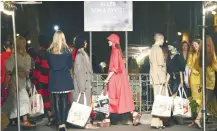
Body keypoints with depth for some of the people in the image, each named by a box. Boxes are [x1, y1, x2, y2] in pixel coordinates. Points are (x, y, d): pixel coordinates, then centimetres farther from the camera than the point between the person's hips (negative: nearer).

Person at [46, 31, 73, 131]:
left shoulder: (49, 51, -1)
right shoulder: (67, 50, -2)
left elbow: (49, 65, 7)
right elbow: (70, 65, 3)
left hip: (54, 79, 0)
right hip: (65, 78, 0)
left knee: (56, 101, 4)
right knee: (64, 101, 6)